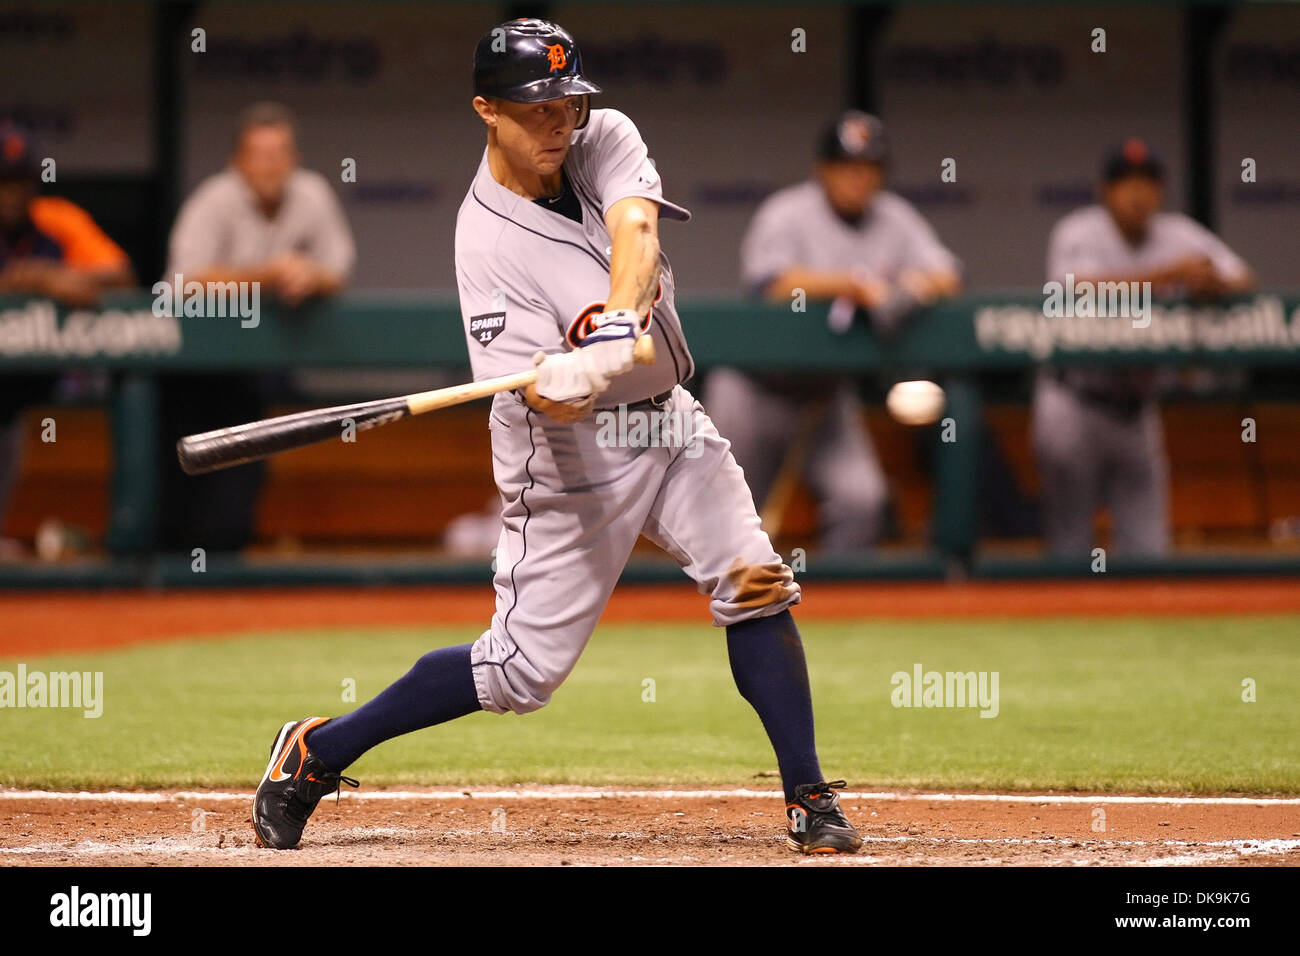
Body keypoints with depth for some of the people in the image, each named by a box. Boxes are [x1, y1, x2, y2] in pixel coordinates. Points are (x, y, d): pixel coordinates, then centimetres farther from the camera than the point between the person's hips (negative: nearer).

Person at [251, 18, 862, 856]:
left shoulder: (606, 140, -5)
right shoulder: (487, 237, -20)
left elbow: (636, 233, -26)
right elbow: (548, 402, -25)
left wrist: (619, 325, -45)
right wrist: (563, 383, -49)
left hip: (667, 416, 5)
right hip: (572, 454, -5)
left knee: (756, 586, -9)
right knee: (524, 669, -4)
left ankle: (810, 802, 2)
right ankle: (316, 753, 10)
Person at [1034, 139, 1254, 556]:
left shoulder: (1179, 236, 4)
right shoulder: (1078, 234, -10)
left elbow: (1245, 281, 0)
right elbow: (1084, 288, -30)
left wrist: (1215, 283, -24)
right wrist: (1167, 273, -38)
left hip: (1136, 408, 5)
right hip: (1074, 405, -5)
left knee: (1147, 546, 3)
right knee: (1069, 542, -4)